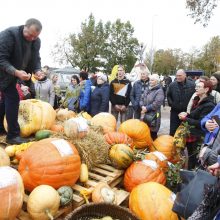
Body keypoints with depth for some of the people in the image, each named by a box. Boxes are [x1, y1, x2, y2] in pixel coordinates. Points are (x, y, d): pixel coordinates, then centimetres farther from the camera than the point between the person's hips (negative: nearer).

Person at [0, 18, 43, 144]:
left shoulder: (36, 41, -6)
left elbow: (36, 59, 2)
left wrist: (37, 70, -20)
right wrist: (16, 72, -42)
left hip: (14, 74, 7)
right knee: (13, 98, -16)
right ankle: (13, 135, -10)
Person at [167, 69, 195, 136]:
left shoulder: (192, 84, -7)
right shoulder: (172, 85, -2)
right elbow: (168, 95, 13)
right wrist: (171, 103, 4)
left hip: (187, 111, -1)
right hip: (175, 111, 1)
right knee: (173, 130, 8)